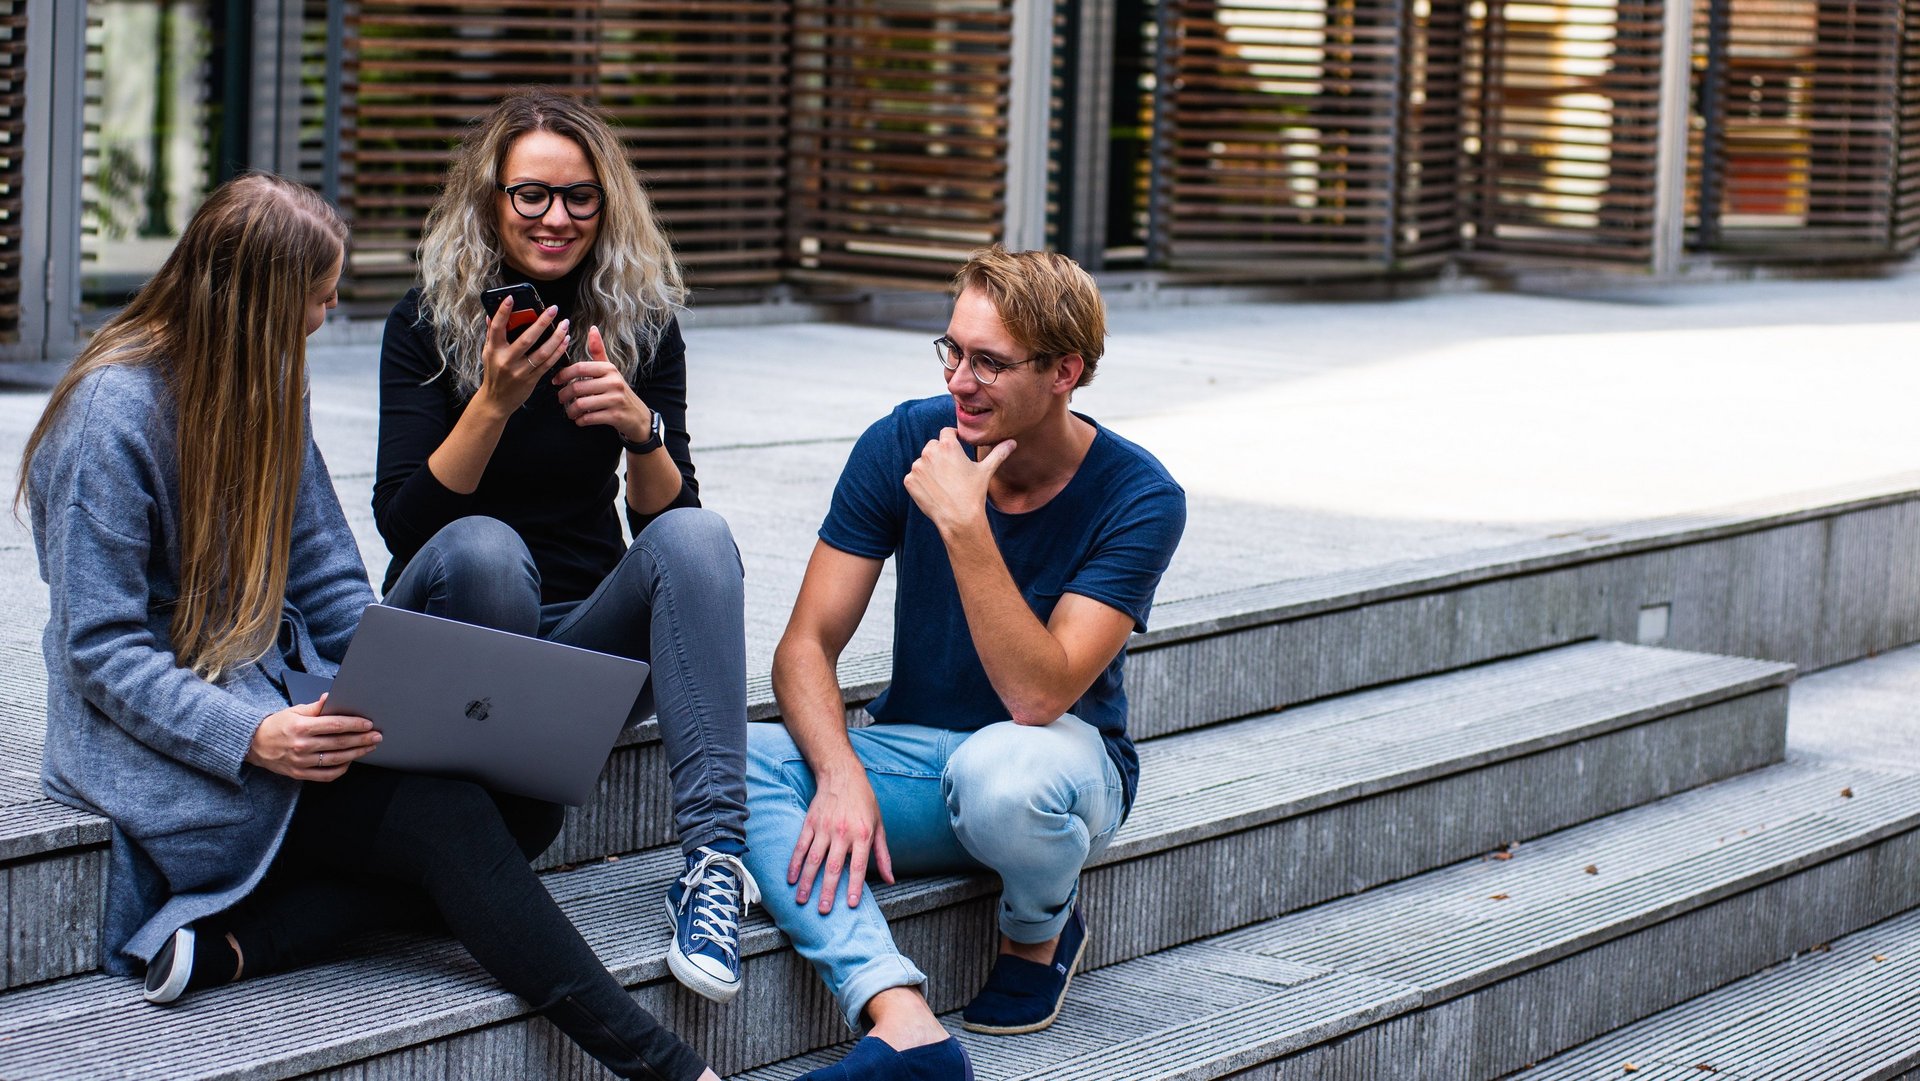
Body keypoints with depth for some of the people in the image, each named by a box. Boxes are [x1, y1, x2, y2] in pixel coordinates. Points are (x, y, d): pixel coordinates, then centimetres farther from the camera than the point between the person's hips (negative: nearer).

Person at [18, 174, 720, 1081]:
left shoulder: (268, 389, 11)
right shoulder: (111, 414, -13)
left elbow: (331, 587, 13)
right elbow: (101, 650, -16)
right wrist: (251, 736, -29)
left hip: (282, 698, 8)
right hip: (161, 740, -8)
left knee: (526, 801, -16)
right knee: (442, 813, -26)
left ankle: (231, 941, -25)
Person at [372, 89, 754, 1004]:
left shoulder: (641, 322, 2)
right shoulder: (428, 322, -5)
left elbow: (663, 516, -1)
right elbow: (403, 522, -14)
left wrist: (640, 430, -22)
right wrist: (494, 402, -27)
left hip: (586, 634, 3)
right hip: (450, 624, -2)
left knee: (696, 535, -28)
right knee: (482, 547, -35)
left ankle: (715, 854, -40)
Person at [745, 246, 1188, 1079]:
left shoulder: (1138, 499, -17)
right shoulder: (902, 444, -8)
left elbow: (1038, 697, -27)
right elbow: (805, 646, -9)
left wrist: (964, 525, -34)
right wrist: (841, 776, -28)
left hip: (1059, 762, -3)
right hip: (910, 754, 3)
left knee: (1001, 768, -41)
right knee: (736, 757, -27)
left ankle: (1040, 932, -3)